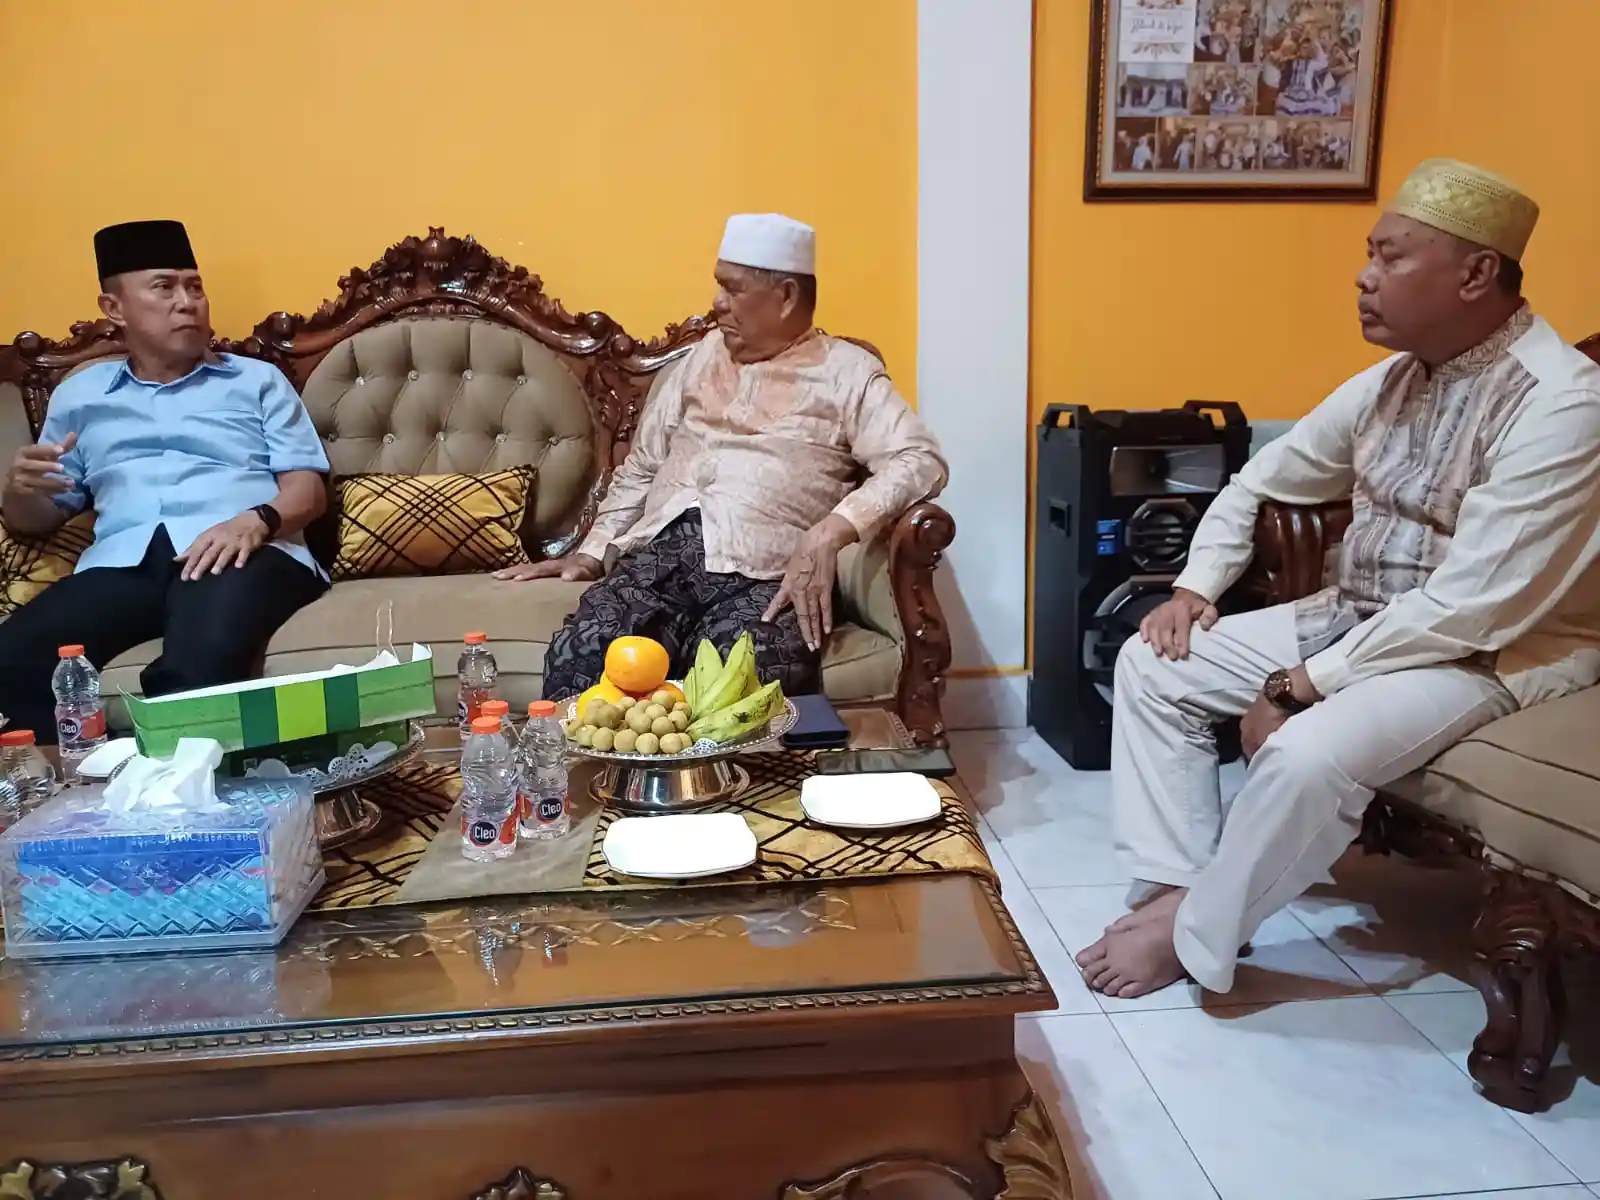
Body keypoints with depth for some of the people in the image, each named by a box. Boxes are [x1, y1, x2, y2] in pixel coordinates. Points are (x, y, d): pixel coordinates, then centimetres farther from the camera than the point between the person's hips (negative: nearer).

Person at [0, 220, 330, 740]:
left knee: (201, 662, -38)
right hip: (122, 561, 3)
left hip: (244, 553, -2)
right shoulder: (78, 394, 27)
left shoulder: (258, 379, 22)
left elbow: (308, 487, 9)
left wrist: (256, 521, -13)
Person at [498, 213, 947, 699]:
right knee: (576, 663, -26)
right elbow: (641, 467, 29)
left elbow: (920, 460, -4)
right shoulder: (705, 355, 26)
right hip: (658, 551, 4)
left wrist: (828, 533, -18)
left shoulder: (847, 371, 10)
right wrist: (592, 553, 16)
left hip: (761, 572, -4)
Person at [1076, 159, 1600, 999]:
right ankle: (1181, 884, -3)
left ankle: (1194, 938, -11)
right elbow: (1261, 480, 15)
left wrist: (1303, 686, -23)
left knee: (1306, 753, -35)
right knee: (1152, 666, -1)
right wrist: (1195, 586, 1)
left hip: (1497, 653, -8)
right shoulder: (1392, 379, 4)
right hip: (1359, 621, 8)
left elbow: (1470, 606, -27)